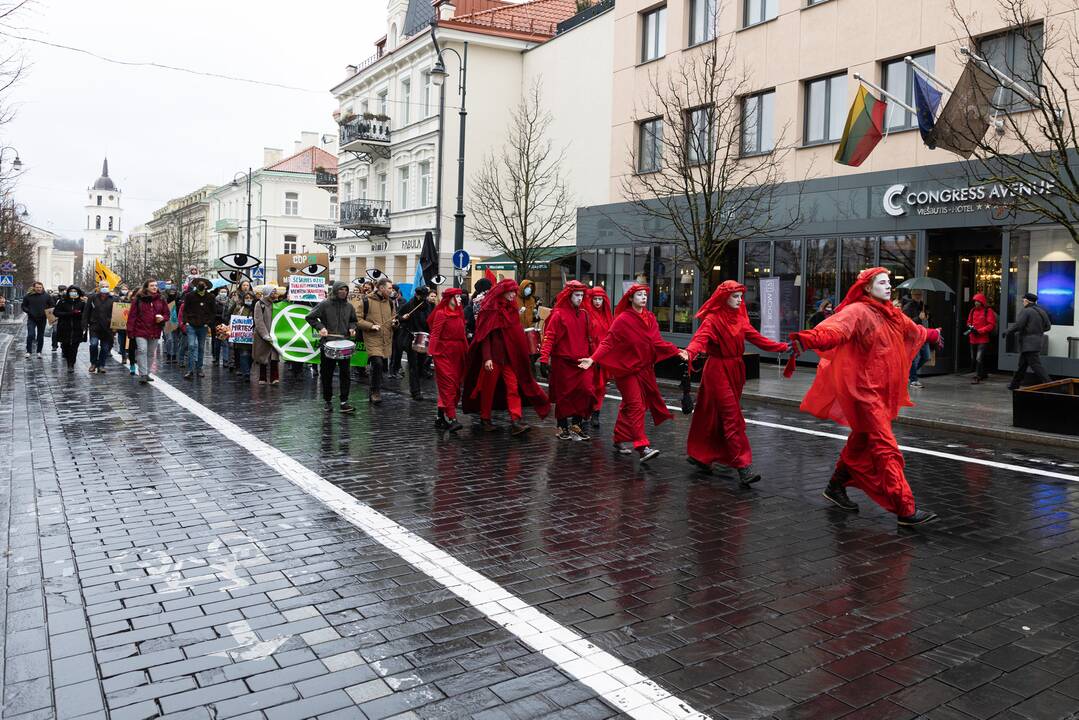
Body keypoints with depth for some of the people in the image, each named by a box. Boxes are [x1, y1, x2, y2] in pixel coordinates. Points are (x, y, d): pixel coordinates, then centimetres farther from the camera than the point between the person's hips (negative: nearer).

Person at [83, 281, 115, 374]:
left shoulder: (112, 299, 2)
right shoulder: (92, 298, 3)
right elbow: (86, 312, 4)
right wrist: (85, 324, -1)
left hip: (107, 327, 1)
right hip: (94, 326, -1)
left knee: (105, 347, 5)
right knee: (93, 344, -15)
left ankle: (101, 365, 18)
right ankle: (93, 363, 5)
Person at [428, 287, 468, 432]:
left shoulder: (459, 313, 12)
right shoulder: (441, 313, -7)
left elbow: (462, 334, 13)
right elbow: (435, 334, -12)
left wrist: (466, 352, 6)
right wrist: (431, 352, -20)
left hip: (458, 353, 7)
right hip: (443, 353, -7)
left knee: (455, 386, 8)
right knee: (448, 385, -11)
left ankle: (441, 417, 18)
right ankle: (452, 419, -14)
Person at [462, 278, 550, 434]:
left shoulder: (512, 309, 11)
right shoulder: (491, 310, -7)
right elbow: (485, 335, -11)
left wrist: (519, 354, 13)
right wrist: (487, 358, -19)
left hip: (510, 356, 5)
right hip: (493, 356, -5)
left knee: (514, 387, -7)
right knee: (489, 388, 6)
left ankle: (516, 421, -13)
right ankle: (485, 419, 20)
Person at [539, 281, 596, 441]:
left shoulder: (584, 314, 10)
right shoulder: (558, 314, -7)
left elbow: (590, 338, 16)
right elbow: (549, 337, -11)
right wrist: (544, 359, -18)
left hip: (582, 362, 4)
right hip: (563, 362, -4)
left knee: (586, 391, -5)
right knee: (564, 395, 4)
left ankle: (577, 423, 13)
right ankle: (562, 427, 20)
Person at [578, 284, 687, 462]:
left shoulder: (650, 318, 7)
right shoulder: (623, 319, -11)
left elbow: (657, 341, 3)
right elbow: (608, 342, -15)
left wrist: (677, 352, -9)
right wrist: (593, 358, -27)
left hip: (644, 368, 6)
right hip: (626, 368, -6)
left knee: (629, 405, 15)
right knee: (636, 405, -11)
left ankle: (621, 439, 28)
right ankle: (642, 447, -14)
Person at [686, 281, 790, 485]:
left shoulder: (740, 318, 11)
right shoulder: (712, 320, -12)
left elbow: (757, 338, 13)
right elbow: (700, 339, -27)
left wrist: (783, 347, 10)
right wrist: (689, 353, -47)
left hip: (736, 370, 7)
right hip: (718, 371, -7)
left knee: (717, 416, 13)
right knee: (732, 418, -11)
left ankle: (700, 456, 27)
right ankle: (743, 467, -13)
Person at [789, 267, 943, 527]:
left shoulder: (892, 315, 14)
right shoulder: (858, 312, -14)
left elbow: (913, 330, 36)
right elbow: (835, 330, -34)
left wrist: (932, 334, 54)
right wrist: (808, 340, -54)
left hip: (881, 390, 9)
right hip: (864, 389, -9)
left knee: (862, 440, 18)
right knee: (886, 448, -10)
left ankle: (836, 486, 33)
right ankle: (906, 510, -8)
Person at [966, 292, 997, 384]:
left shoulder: (988, 311, -9)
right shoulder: (973, 310, 10)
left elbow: (991, 325, -13)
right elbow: (969, 322, 20)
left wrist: (979, 331, -18)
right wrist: (970, 327, -2)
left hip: (983, 339, -7)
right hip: (973, 339, 7)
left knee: (979, 358, -13)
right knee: (973, 359, 14)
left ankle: (977, 377, -11)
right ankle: (983, 374, 32)